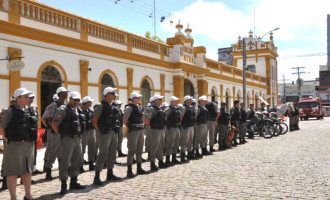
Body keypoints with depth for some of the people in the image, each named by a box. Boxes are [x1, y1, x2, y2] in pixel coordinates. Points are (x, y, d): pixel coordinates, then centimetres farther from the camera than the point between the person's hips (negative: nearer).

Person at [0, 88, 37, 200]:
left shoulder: (28, 110, 12)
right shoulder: (10, 111, -8)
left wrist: (32, 139, 14)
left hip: (29, 144, 7)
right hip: (15, 145, -7)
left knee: (28, 171, 14)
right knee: (13, 172, 1)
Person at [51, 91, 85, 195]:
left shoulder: (77, 111, 15)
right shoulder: (63, 109, -7)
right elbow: (54, 124, -11)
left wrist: (79, 135, 14)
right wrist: (61, 134, -6)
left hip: (77, 138, 8)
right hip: (68, 138, -8)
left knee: (77, 161, 13)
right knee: (65, 162, -5)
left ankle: (74, 182, 26)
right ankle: (63, 185, 2)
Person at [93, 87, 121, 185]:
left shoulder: (112, 106, 15)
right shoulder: (101, 105, -9)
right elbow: (94, 121, -11)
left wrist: (115, 130, 14)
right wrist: (100, 131, -10)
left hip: (113, 132, 9)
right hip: (105, 133, -8)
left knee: (112, 153, 13)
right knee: (103, 153, -11)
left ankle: (110, 174, 24)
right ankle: (97, 177, -8)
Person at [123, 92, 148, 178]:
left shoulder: (139, 107, 14)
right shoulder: (129, 107, -11)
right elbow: (124, 121, -15)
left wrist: (142, 126, 11)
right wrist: (131, 127, -10)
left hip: (141, 131, 8)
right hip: (133, 131, -8)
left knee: (139, 150, 13)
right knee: (132, 151, -5)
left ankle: (139, 168, 23)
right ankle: (129, 171, 1)